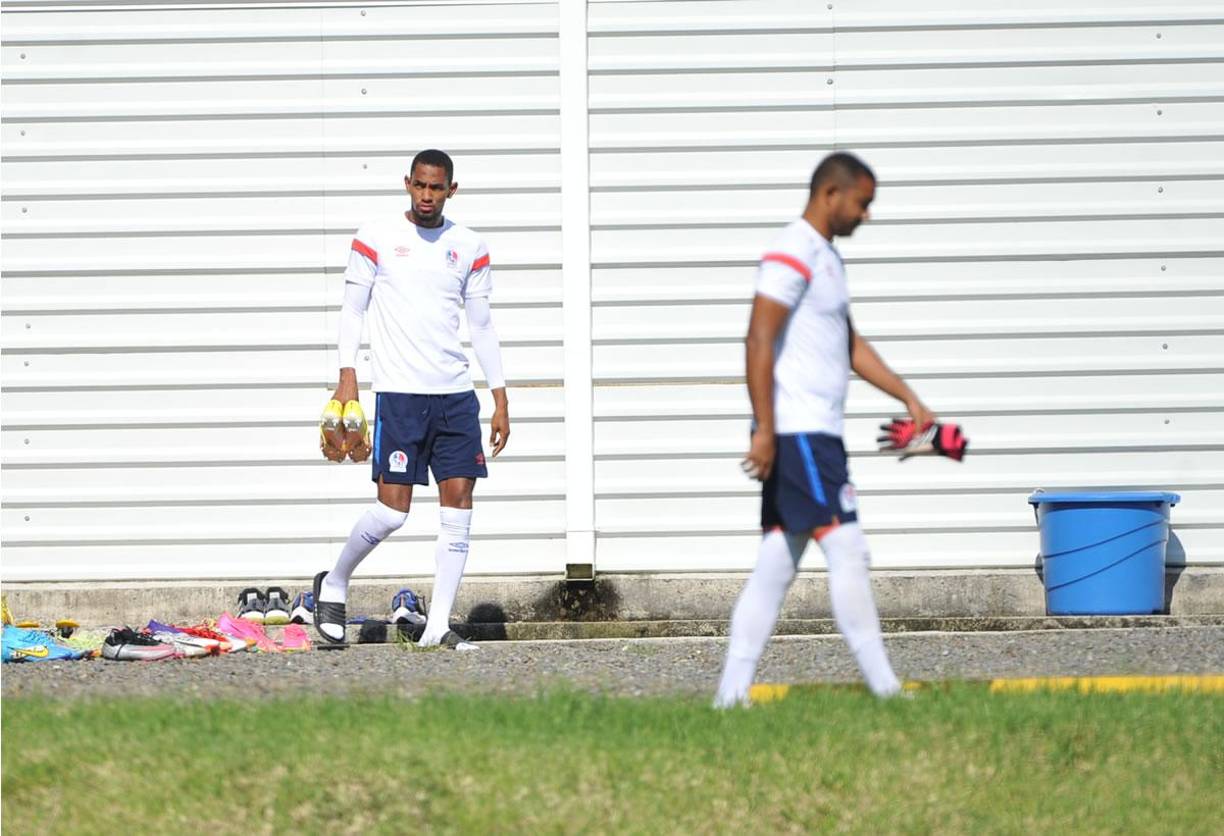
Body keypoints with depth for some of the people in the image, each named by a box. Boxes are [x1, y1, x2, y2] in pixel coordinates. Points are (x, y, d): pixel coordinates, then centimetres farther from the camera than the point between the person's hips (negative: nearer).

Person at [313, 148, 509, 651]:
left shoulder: (469, 248, 10)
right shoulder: (376, 237, 1)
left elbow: (481, 326, 14)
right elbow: (353, 309, 3)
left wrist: (500, 401, 11)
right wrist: (347, 376, -8)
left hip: (456, 393, 4)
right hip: (399, 392, -4)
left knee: (459, 503, -4)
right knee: (393, 508, -9)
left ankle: (437, 627, 1)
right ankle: (334, 584, 16)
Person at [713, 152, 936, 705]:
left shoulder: (826, 258, 20)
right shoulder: (793, 254, -11)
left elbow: (850, 344, 28)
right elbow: (760, 339, -18)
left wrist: (907, 397, 22)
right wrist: (765, 429, -23)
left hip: (817, 435, 10)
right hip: (797, 433, -10)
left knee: (776, 565, 8)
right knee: (847, 552, -10)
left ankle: (732, 692, 7)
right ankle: (883, 689, -11)